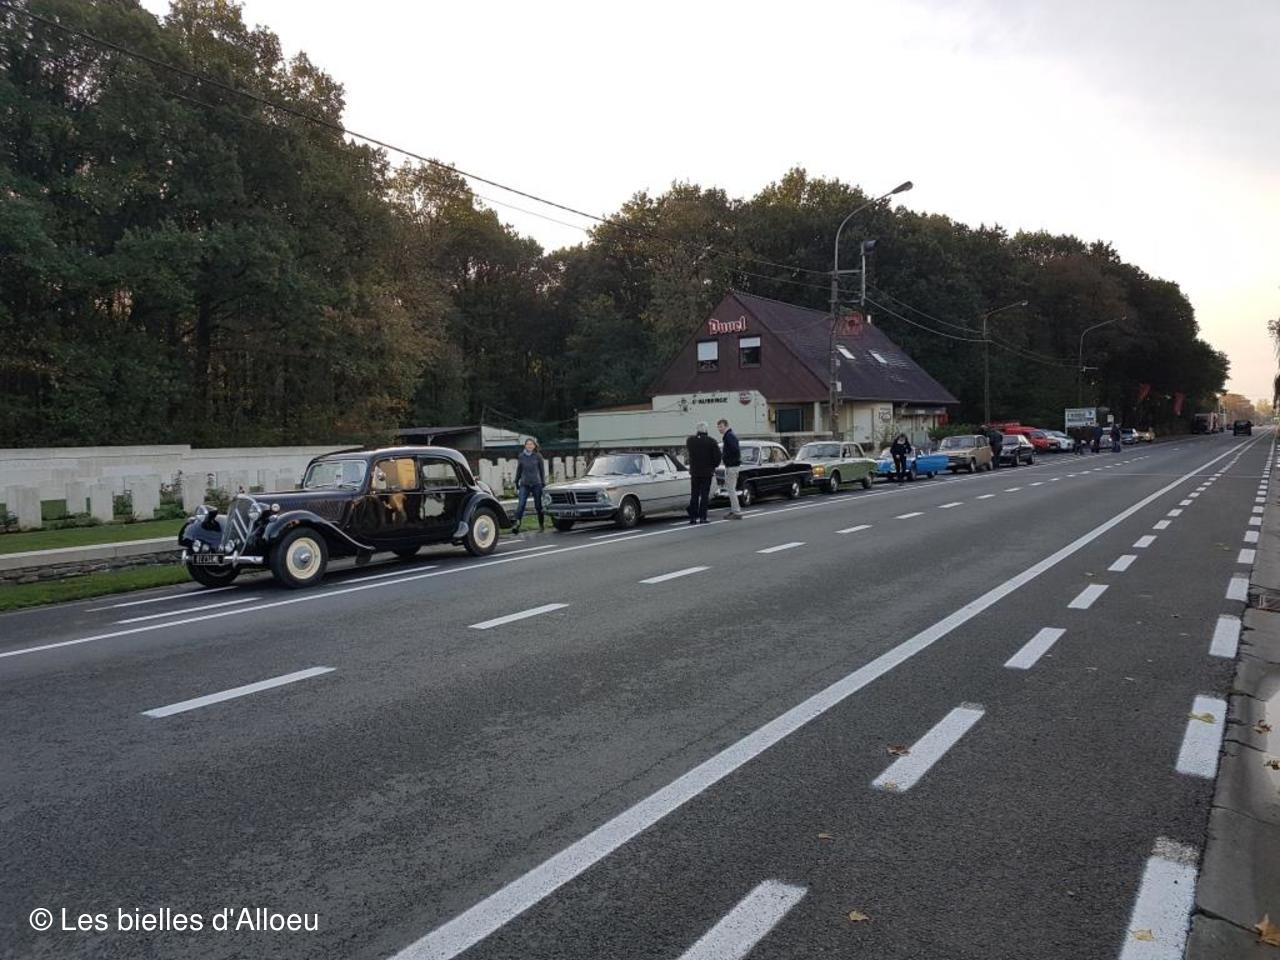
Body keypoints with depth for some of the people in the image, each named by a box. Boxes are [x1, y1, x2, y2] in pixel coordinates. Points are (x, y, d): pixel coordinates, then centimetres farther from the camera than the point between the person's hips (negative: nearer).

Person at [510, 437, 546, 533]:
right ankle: (516, 524, -19)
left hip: (536, 484, -1)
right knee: (521, 504, -12)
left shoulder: (538, 456, 1)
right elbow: (519, 470, 14)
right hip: (524, 484, 1)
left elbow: (542, 470, 4)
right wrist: (516, 482, 14)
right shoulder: (521, 456, 5)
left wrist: (543, 483, 0)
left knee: (538, 505, 6)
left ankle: (541, 524, 20)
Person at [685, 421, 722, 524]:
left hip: (694, 472, 3)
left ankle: (692, 517, 9)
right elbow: (717, 456, -11)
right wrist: (714, 466, 7)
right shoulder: (711, 442, -11)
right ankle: (702, 517, -1)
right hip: (707, 472, -3)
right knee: (704, 495, 2)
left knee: (694, 495, 10)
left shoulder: (690, 440, -2)